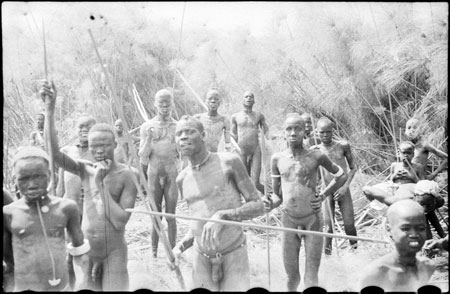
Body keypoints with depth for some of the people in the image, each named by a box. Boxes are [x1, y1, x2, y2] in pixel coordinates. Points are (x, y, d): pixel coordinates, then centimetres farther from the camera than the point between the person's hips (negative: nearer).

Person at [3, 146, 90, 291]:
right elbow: (6, 254, 7)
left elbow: (80, 251, 2)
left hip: (62, 288, 0)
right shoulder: (8, 214, -8)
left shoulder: (66, 208, -7)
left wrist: (81, 286, -3)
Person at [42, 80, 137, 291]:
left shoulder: (126, 175, -12)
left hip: (114, 253, -3)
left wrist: (100, 183, -20)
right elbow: (54, 153, -20)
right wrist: (49, 109, -27)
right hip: (85, 251, 3)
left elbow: (121, 221, -18)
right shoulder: (85, 169, -3)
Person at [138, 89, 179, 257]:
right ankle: (154, 251, 18)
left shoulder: (178, 126, 2)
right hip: (154, 175, 0)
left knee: (171, 215, 5)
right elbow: (143, 157, -3)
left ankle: (172, 250, 15)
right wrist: (149, 138, -16)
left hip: (172, 175, 0)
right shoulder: (147, 127, 1)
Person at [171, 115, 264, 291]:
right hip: (201, 258, 4)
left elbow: (258, 206, -10)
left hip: (233, 256, -4)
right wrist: (180, 246, -1)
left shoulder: (229, 162, -11)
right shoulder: (182, 179, 4)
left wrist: (223, 215, -25)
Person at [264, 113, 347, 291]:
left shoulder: (316, 156, -8)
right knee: (291, 276, 11)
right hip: (288, 221, 2)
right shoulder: (277, 159, -1)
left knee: (311, 277, 1)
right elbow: (277, 195, 6)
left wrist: (323, 195, 0)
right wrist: (271, 204, -15)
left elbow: (341, 176, 9)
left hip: (313, 220, -2)